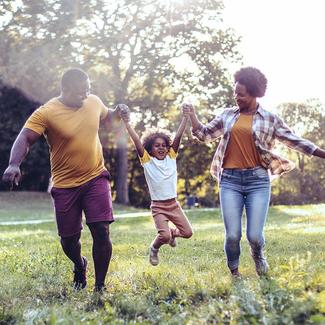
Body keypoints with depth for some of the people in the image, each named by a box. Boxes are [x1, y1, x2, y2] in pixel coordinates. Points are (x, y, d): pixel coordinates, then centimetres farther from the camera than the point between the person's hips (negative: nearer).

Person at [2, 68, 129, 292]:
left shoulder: (94, 102, 1)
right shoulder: (46, 113, -14)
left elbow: (105, 116, 23)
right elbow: (24, 139, -22)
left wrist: (117, 113, 0)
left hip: (96, 178, 2)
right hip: (65, 185, -2)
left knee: (101, 232, -10)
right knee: (69, 239, 8)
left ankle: (100, 286, 2)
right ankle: (80, 267, 42)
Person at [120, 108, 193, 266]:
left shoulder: (171, 157, 4)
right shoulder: (147, 161, -5)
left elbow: (178, 137, -4)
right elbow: (137, 142, -15)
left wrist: (185, 117, -11)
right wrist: (127, 123, -24)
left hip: (174, 204, 4)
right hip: (158, 206, -4)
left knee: (187, 232, 3)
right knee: (164, 236, -20)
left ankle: (172, 233, 36)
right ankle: (154, 248, 14)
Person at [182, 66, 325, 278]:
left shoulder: (270, 118, 4)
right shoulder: (228, 115, 11)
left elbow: (294, 141, 6)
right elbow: (205, 134, 18)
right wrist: (192, 116, 3)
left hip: (258, 180, -1)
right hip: (230, 180, 2)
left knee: (254, 235, -6)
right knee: (233, 235, -4)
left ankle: (258, 255, 31)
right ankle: (234, 272, 23)